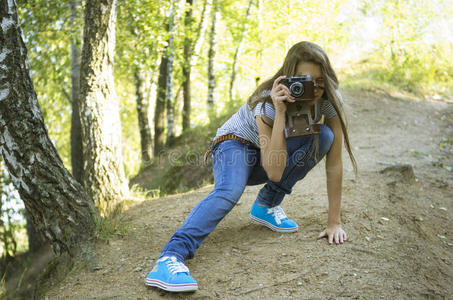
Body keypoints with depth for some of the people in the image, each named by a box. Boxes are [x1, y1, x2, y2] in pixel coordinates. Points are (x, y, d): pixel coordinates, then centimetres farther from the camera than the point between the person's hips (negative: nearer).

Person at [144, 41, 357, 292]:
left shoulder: (328, 99, -19)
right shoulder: (269, 102, -30)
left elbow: (334, 163, -18)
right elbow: (274, 172, -38)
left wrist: (334, 222, -22)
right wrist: (280, 111, -44)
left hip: (274, 151, 5)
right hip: (236, 145, -5)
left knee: (324, 136, -22)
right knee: (229, 191, -37)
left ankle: (266, 206, -11)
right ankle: (170, 257, -49)